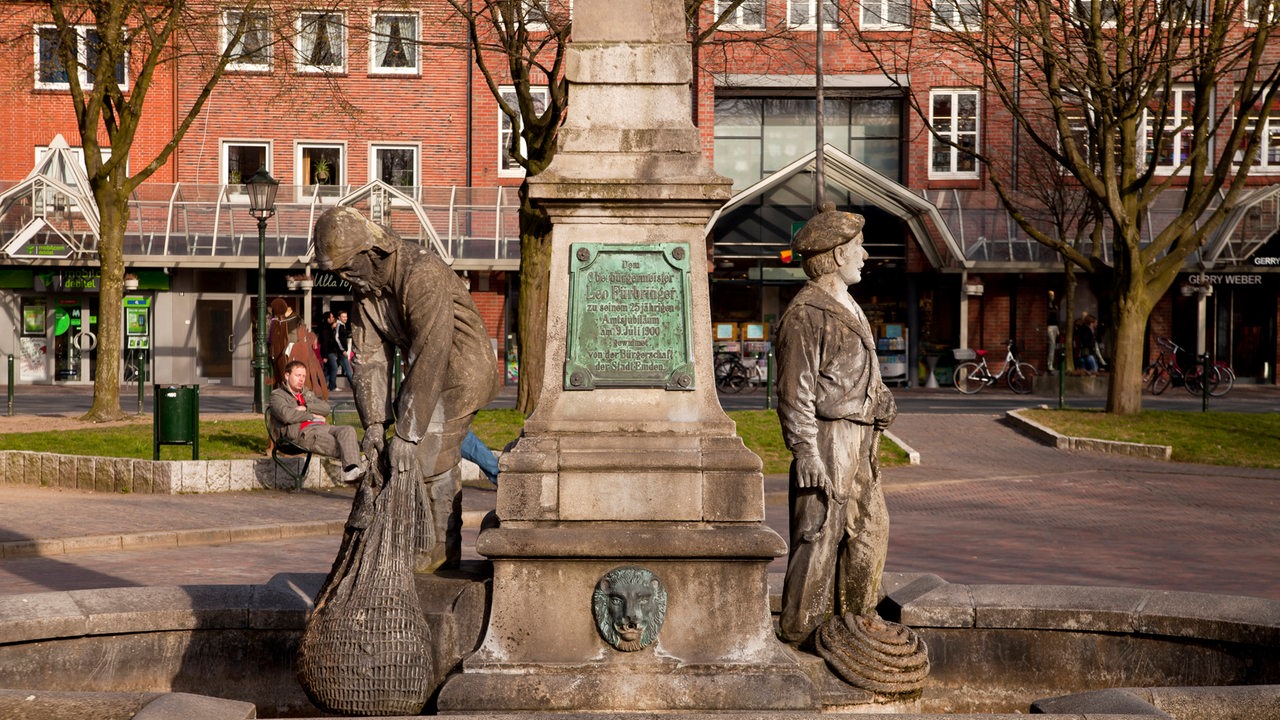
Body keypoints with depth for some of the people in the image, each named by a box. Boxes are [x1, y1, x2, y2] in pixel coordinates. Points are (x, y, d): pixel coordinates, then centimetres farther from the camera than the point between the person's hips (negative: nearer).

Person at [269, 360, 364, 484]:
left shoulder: (308, 393, 35)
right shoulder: (277, 395, 14)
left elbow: (326, 408, 16)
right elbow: (286, 415, -8)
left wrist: (305, 408, 2)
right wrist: (312, 416, 1)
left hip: (322, 427, 6)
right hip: (303, 432, -6)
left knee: (348, 430, -28)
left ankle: (352, 470, -47)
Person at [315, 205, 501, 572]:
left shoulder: (422, 273, -30)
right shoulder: (365, 285, -2)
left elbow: (429, 357, -34)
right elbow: (370, 355, -4)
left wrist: (406, 433, -34)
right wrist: (374, 422, -15)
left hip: (462, 368, -8)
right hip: (425, 373, 8)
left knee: (427, 453, -13)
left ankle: (439, 551, -1)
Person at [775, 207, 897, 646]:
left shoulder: (847, 308, 19)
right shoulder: (805, 314, -13)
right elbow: (795, 395, -16)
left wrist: (882, 399, 12)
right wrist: (808, 456, -20)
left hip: (860, 445, 10)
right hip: (827, 442, -10)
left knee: (869, 530, 15)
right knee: (819, 537, -5)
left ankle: (857, 622, 28)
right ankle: (801, 634, 3)